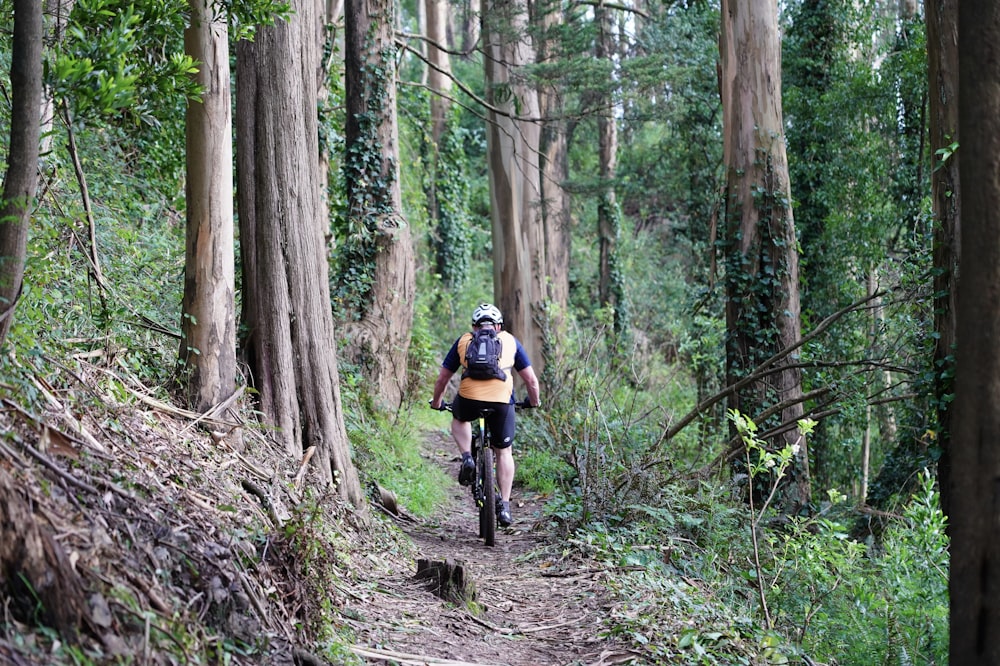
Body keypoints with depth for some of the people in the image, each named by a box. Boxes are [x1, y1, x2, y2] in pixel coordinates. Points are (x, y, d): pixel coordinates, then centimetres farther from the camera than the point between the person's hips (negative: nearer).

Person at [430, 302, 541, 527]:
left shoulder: (464, 340, 22)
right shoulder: (510, 341, 22)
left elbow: (442, 378, 26)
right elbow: (531, 379, 22)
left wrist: (437, 403, 42)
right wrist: (534, 402, 40)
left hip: (469, 400, 0)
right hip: (501, 402, 0)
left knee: (459, 419, 34)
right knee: (504, 452, 18)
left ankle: (467, 458, 12)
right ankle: (505, 506, 14)